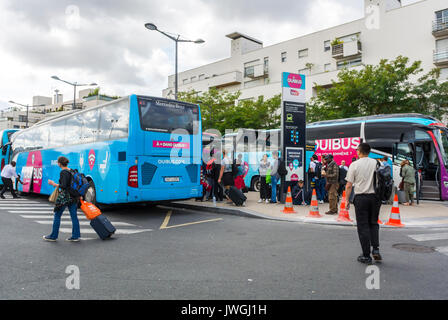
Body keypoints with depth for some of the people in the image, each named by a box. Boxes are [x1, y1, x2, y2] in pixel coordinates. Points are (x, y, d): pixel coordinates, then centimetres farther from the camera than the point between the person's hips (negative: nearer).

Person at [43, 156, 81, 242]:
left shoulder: (63, 172, -14)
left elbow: (63, 186, -20)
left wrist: (53, 184, -8)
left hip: (64, 197, -7)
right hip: (73, 196, 7)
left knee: (57, 216, 6)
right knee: (74, 216, 7)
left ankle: (53, 236, 16)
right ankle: (76, 236, 9)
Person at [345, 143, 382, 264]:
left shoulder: (354, 165, -4)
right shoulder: (376, 163, 3)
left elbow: (349, 186, -6)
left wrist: (347, 200, 2)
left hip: (361, 198, -3)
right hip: (375, 197, 3)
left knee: (363, 226, 5)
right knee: (373, 223, 19)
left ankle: (366, 255, 8)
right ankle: (376, 249, 7)